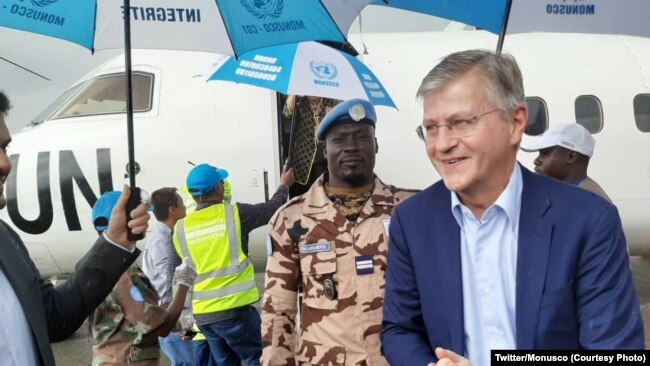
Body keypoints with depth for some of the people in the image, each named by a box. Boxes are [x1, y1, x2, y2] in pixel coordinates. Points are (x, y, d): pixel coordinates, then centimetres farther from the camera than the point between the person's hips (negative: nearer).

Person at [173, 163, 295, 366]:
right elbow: (272, 208, 7)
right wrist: (284, 186, 25)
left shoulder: (180, 229, 3)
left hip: (202, 313, 5)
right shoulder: (234, 213, -8)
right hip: (235, 308, -5)